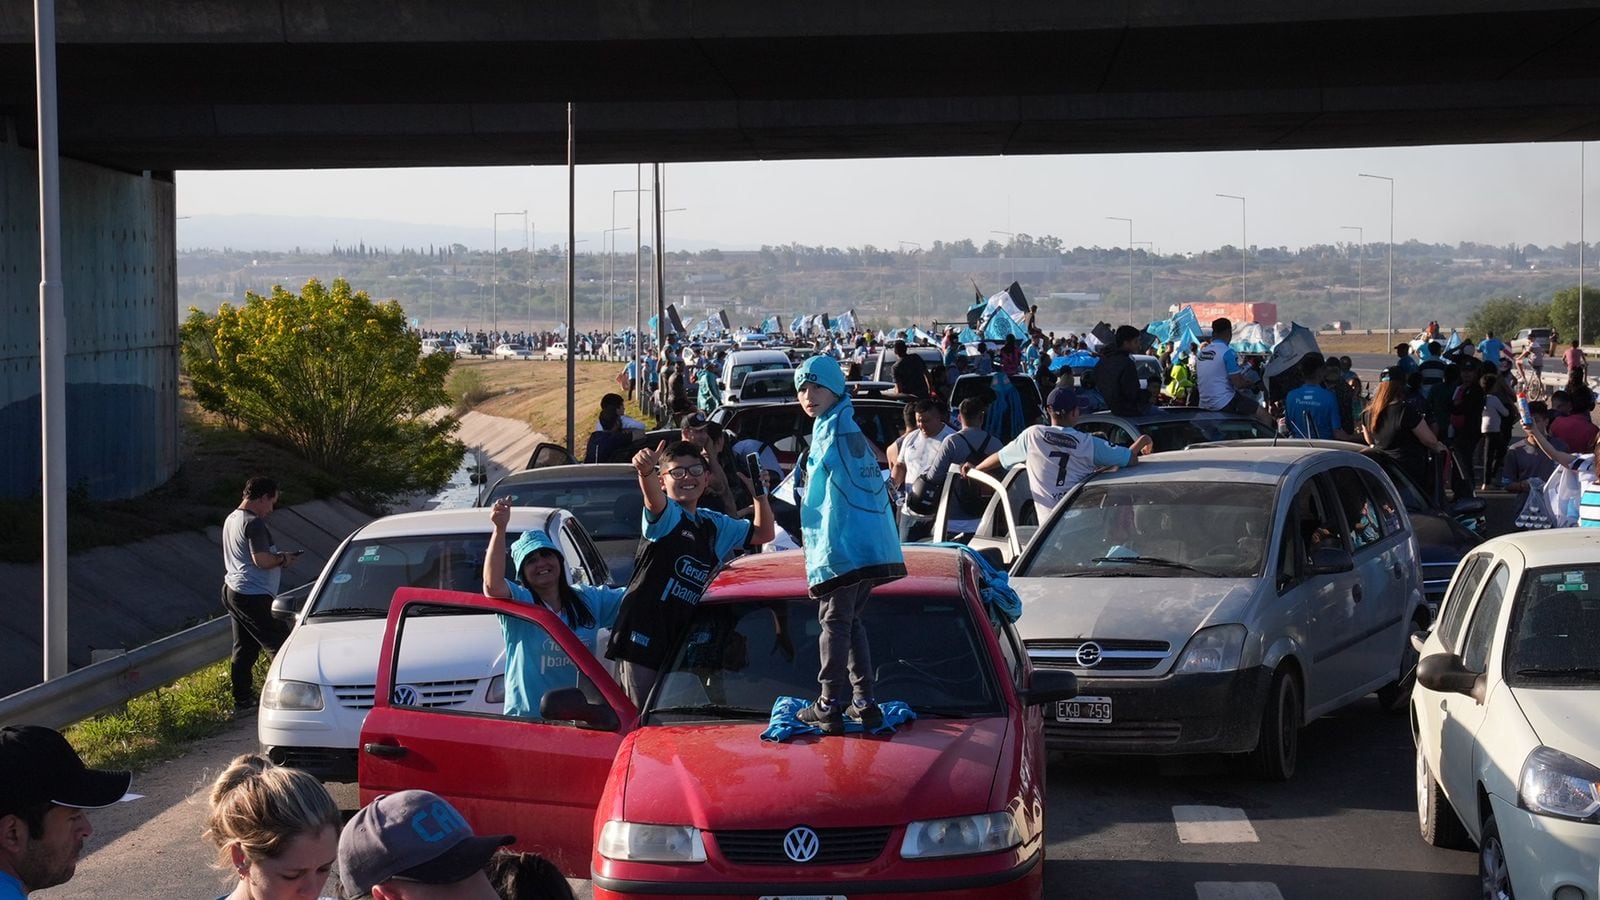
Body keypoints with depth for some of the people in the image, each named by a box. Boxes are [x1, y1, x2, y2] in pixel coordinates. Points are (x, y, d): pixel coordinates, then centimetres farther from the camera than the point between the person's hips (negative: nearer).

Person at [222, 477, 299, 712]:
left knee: (243, 649, 13)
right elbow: (261, 560, -24)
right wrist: (283, 559, -6)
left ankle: (242, 701, 16)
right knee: (280, 645, -5)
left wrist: (278, 556, 15)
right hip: (253, 595, -10)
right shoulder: (254, 524, -17)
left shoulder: (231, 519, 15)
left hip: (233, 591, 10)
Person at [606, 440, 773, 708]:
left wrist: (760, 493, 11)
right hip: (644, 640, -6)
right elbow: (654, 499, -27)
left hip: (685, 645, 7)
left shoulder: (715, 526, 19)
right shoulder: (666, 515, -3)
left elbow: (763, 534, 28)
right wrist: (645, 471, -50)